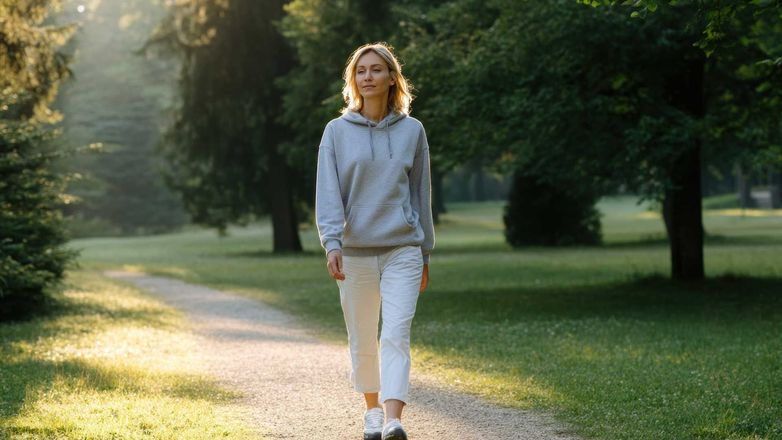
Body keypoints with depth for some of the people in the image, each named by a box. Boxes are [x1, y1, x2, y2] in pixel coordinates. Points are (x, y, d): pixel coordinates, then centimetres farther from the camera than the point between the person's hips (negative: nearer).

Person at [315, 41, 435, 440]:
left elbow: (421, 193, 10)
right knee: (362, 341, 10)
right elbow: (328, 193, -5)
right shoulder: (337, 131, 2)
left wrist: (425, 253, 12)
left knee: (396, 335, -14)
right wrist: (332, 243, -19)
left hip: (402, 249, -1)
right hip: (354, 251, 1)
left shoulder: (411, 131, 5)